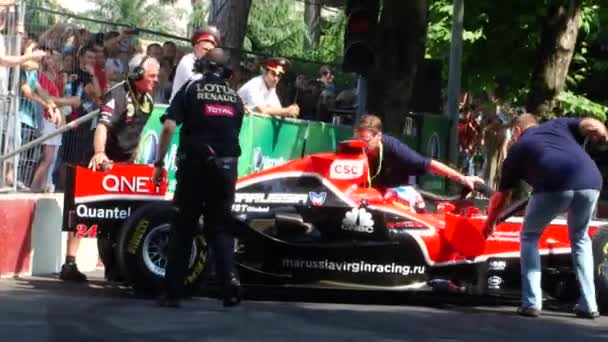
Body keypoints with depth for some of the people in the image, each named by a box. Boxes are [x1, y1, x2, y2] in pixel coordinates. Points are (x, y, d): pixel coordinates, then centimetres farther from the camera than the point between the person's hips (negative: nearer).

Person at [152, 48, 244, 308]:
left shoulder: (190, 89, 4)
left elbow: (168, 128, -6)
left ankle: (173, 292, 6)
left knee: (183, 227, 5)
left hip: (194, 164, -2)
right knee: (220, 227, 10)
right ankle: (229, 280, -11)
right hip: (226, 166, 2)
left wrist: (159, 163, -1)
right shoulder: (235, 97, 14)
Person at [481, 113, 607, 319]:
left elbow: (502, 195, 37)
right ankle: (588, 305, 21)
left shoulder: (518, 149, 30)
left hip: (554, 186, -2)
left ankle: (531, 303, 11)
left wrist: (489, 223, 52)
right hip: (590, 182, 2)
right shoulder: (558, 124, 33)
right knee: (580, 239, 28)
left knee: (529, 237, 23)